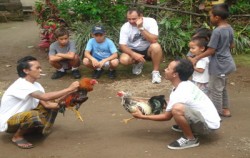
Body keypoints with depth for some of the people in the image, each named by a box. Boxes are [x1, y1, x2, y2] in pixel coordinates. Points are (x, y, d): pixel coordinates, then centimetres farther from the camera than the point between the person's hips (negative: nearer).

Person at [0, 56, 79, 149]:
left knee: (53, 104, -2)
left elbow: (46, 104, -9)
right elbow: (46, 97, -39)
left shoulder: (36, 85, -1)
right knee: (35, 116, -37)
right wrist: (69, 89, -34)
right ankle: (17, 137, -11)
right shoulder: (21, 85, -28)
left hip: (22, 117, 8)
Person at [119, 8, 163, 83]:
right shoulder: (125, 27, -14)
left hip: (148, 50, -2)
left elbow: (154, 40, -30)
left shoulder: (150, 21, -19)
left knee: (156, 46, -35)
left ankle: (155, 72, -15)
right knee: (123, 60, -29)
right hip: (133, 51, 2)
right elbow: (122, 46, -15)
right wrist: (134, 55, -31)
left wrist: (141, 28, -34)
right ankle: (137, 63, 8)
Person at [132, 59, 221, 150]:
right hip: (209, 118, 9)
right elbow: (170, 105, 21)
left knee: (177, 109, -33)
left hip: (209, 124, -9)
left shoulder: (180, 93, -23)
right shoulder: (185, 85, 3)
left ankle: (191, 139, -11)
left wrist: (142, 116, -3)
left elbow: (166, 117, -10)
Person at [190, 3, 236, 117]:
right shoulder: (229, 28, 2)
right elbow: (232, 45, 13)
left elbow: (211, 51, -21)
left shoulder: (217, 31, -23)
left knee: (215, 90, 4)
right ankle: (225, 109, 33)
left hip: (218, 66, -9)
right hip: (226, 64, 9)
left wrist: (196, 58, -12)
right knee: (222, 88, 23)